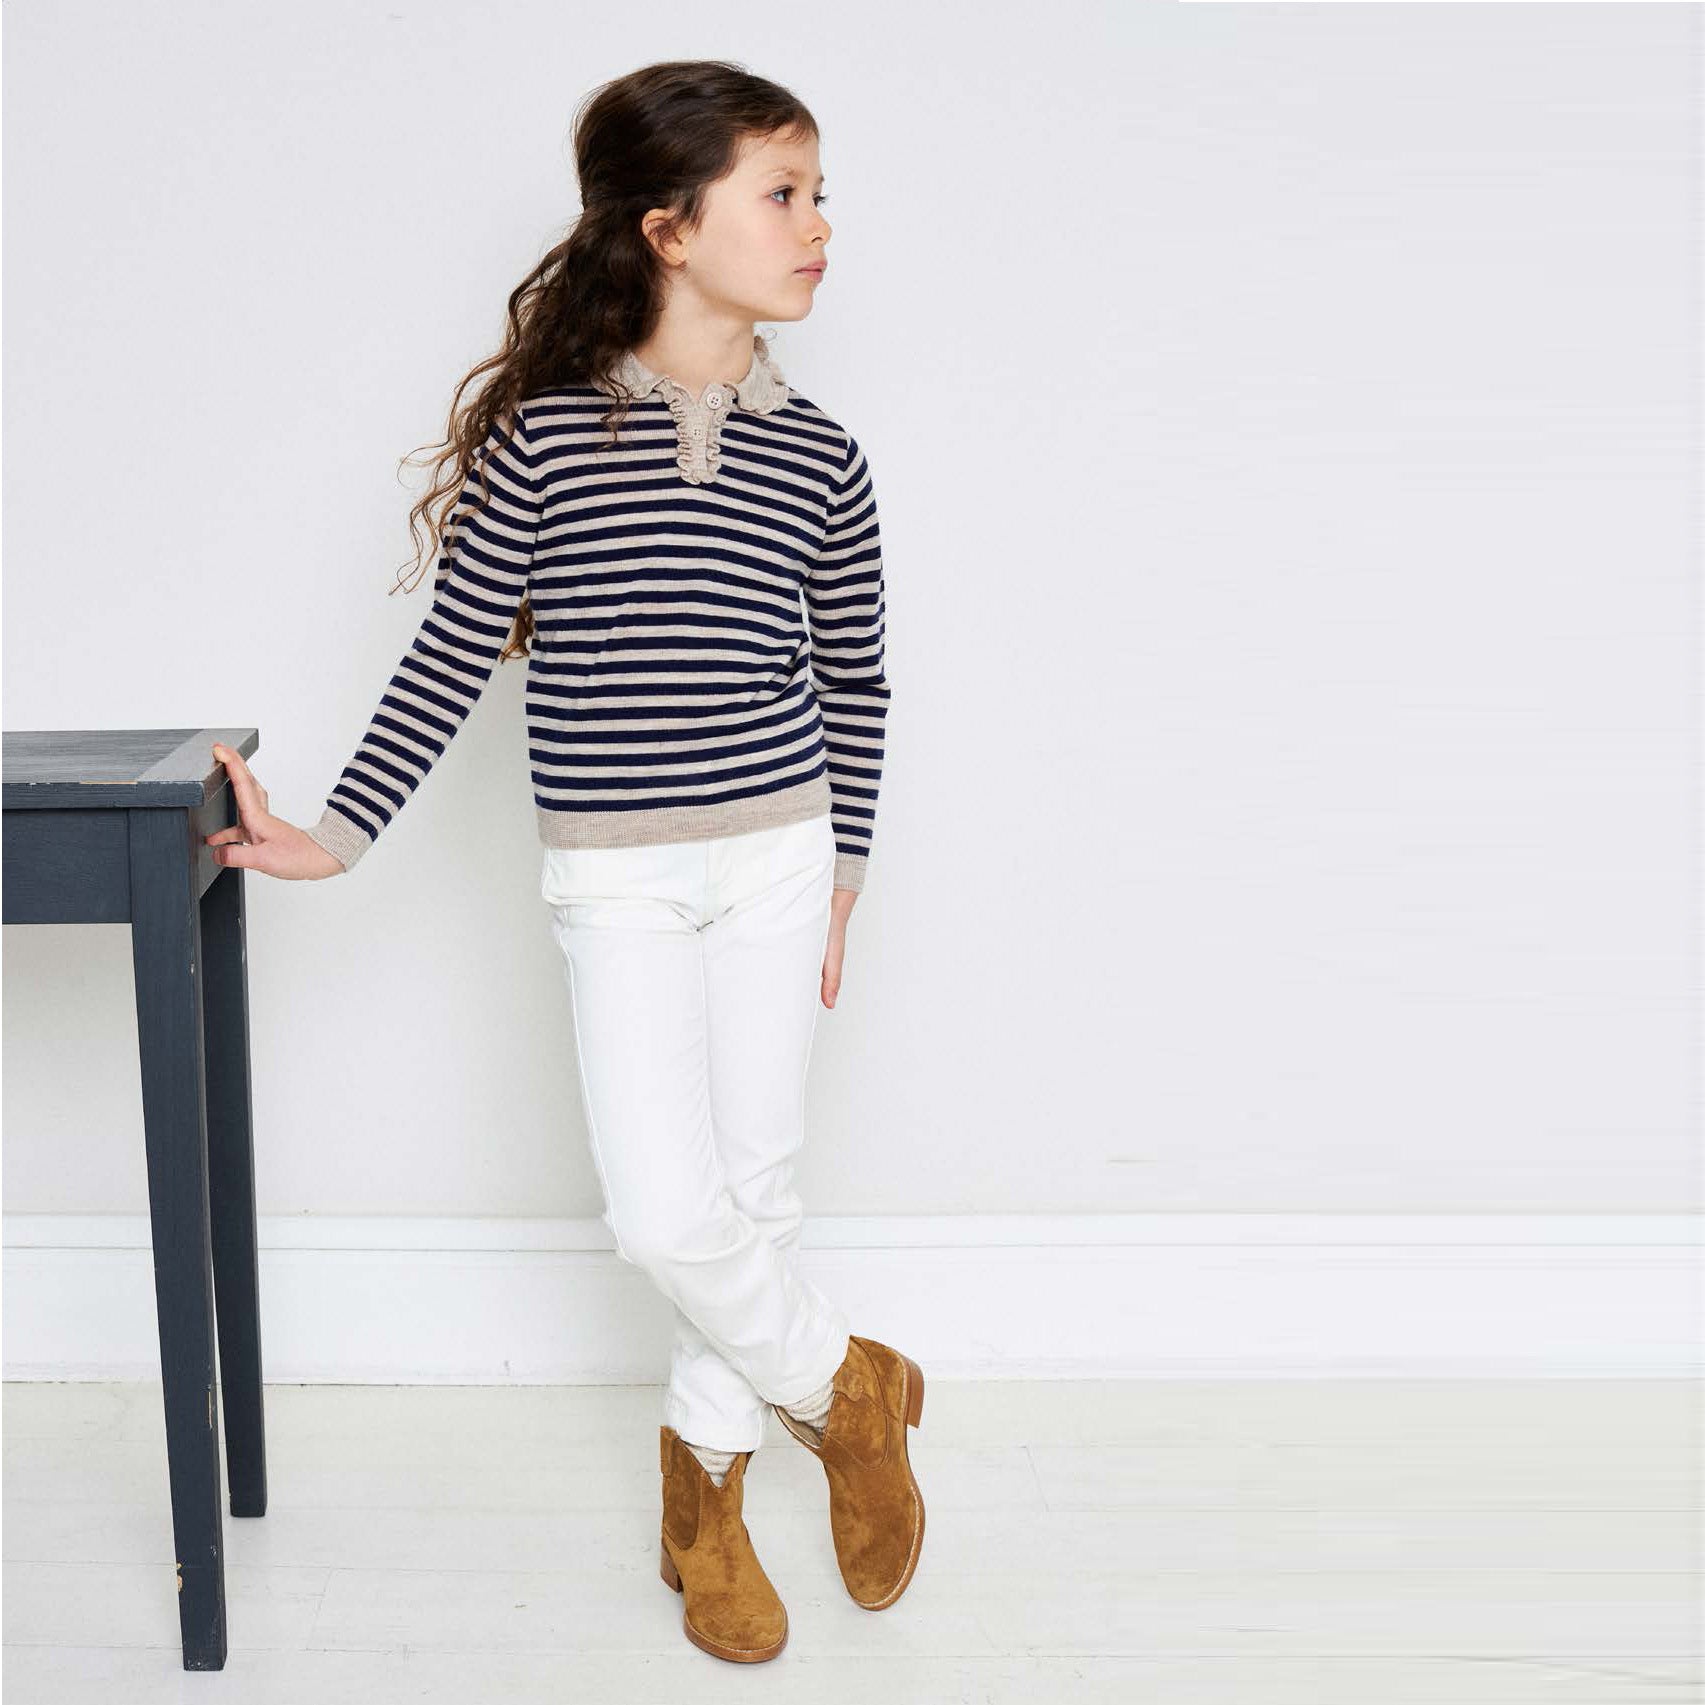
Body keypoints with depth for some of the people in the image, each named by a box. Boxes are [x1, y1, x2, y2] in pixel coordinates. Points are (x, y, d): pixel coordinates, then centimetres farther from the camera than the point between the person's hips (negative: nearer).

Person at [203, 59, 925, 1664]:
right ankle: (844, 1387, 19)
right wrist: (336, 832, -3)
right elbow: (451, 655, -2)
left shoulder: (817, 458, 0)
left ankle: (705, 1476, 29)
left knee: (754, 1186, 7)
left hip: (777, 861, 2)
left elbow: (853, 681, 10)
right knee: (666, 1213, -9)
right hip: (613, 881, -2)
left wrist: (841, 871, 12)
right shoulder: (542, 436, -7)